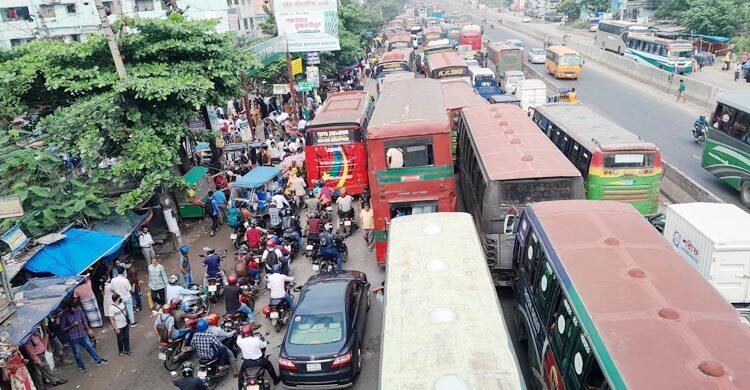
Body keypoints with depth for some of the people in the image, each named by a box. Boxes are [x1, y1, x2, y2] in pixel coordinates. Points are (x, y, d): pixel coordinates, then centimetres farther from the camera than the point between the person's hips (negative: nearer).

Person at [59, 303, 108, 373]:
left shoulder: (79, 310, -9)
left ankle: (99, 361, 31)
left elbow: (84, 320, 6)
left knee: (90, 348, 16)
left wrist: (89, 329, 12)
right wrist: (72, 325, -27)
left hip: (83, 335, 4)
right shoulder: (64, 316, -20)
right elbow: (63, 329, -14)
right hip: (73, 338, -4)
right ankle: (81, 366, 35)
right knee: (77, 353, 13)